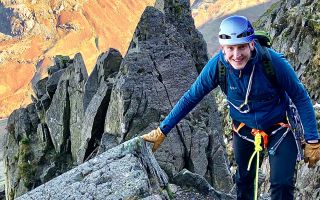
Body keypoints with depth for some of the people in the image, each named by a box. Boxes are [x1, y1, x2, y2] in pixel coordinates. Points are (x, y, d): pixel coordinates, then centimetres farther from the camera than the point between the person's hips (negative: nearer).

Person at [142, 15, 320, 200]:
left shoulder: (274, 62, -30)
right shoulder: (217, 65, -23)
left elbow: (301, 98, -17)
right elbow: (191, 98, -11)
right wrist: (162, 131, -10)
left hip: (278, 125, -2)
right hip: (244, 128, 2)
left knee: (282, 184, -12)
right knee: (244, 181, 11)